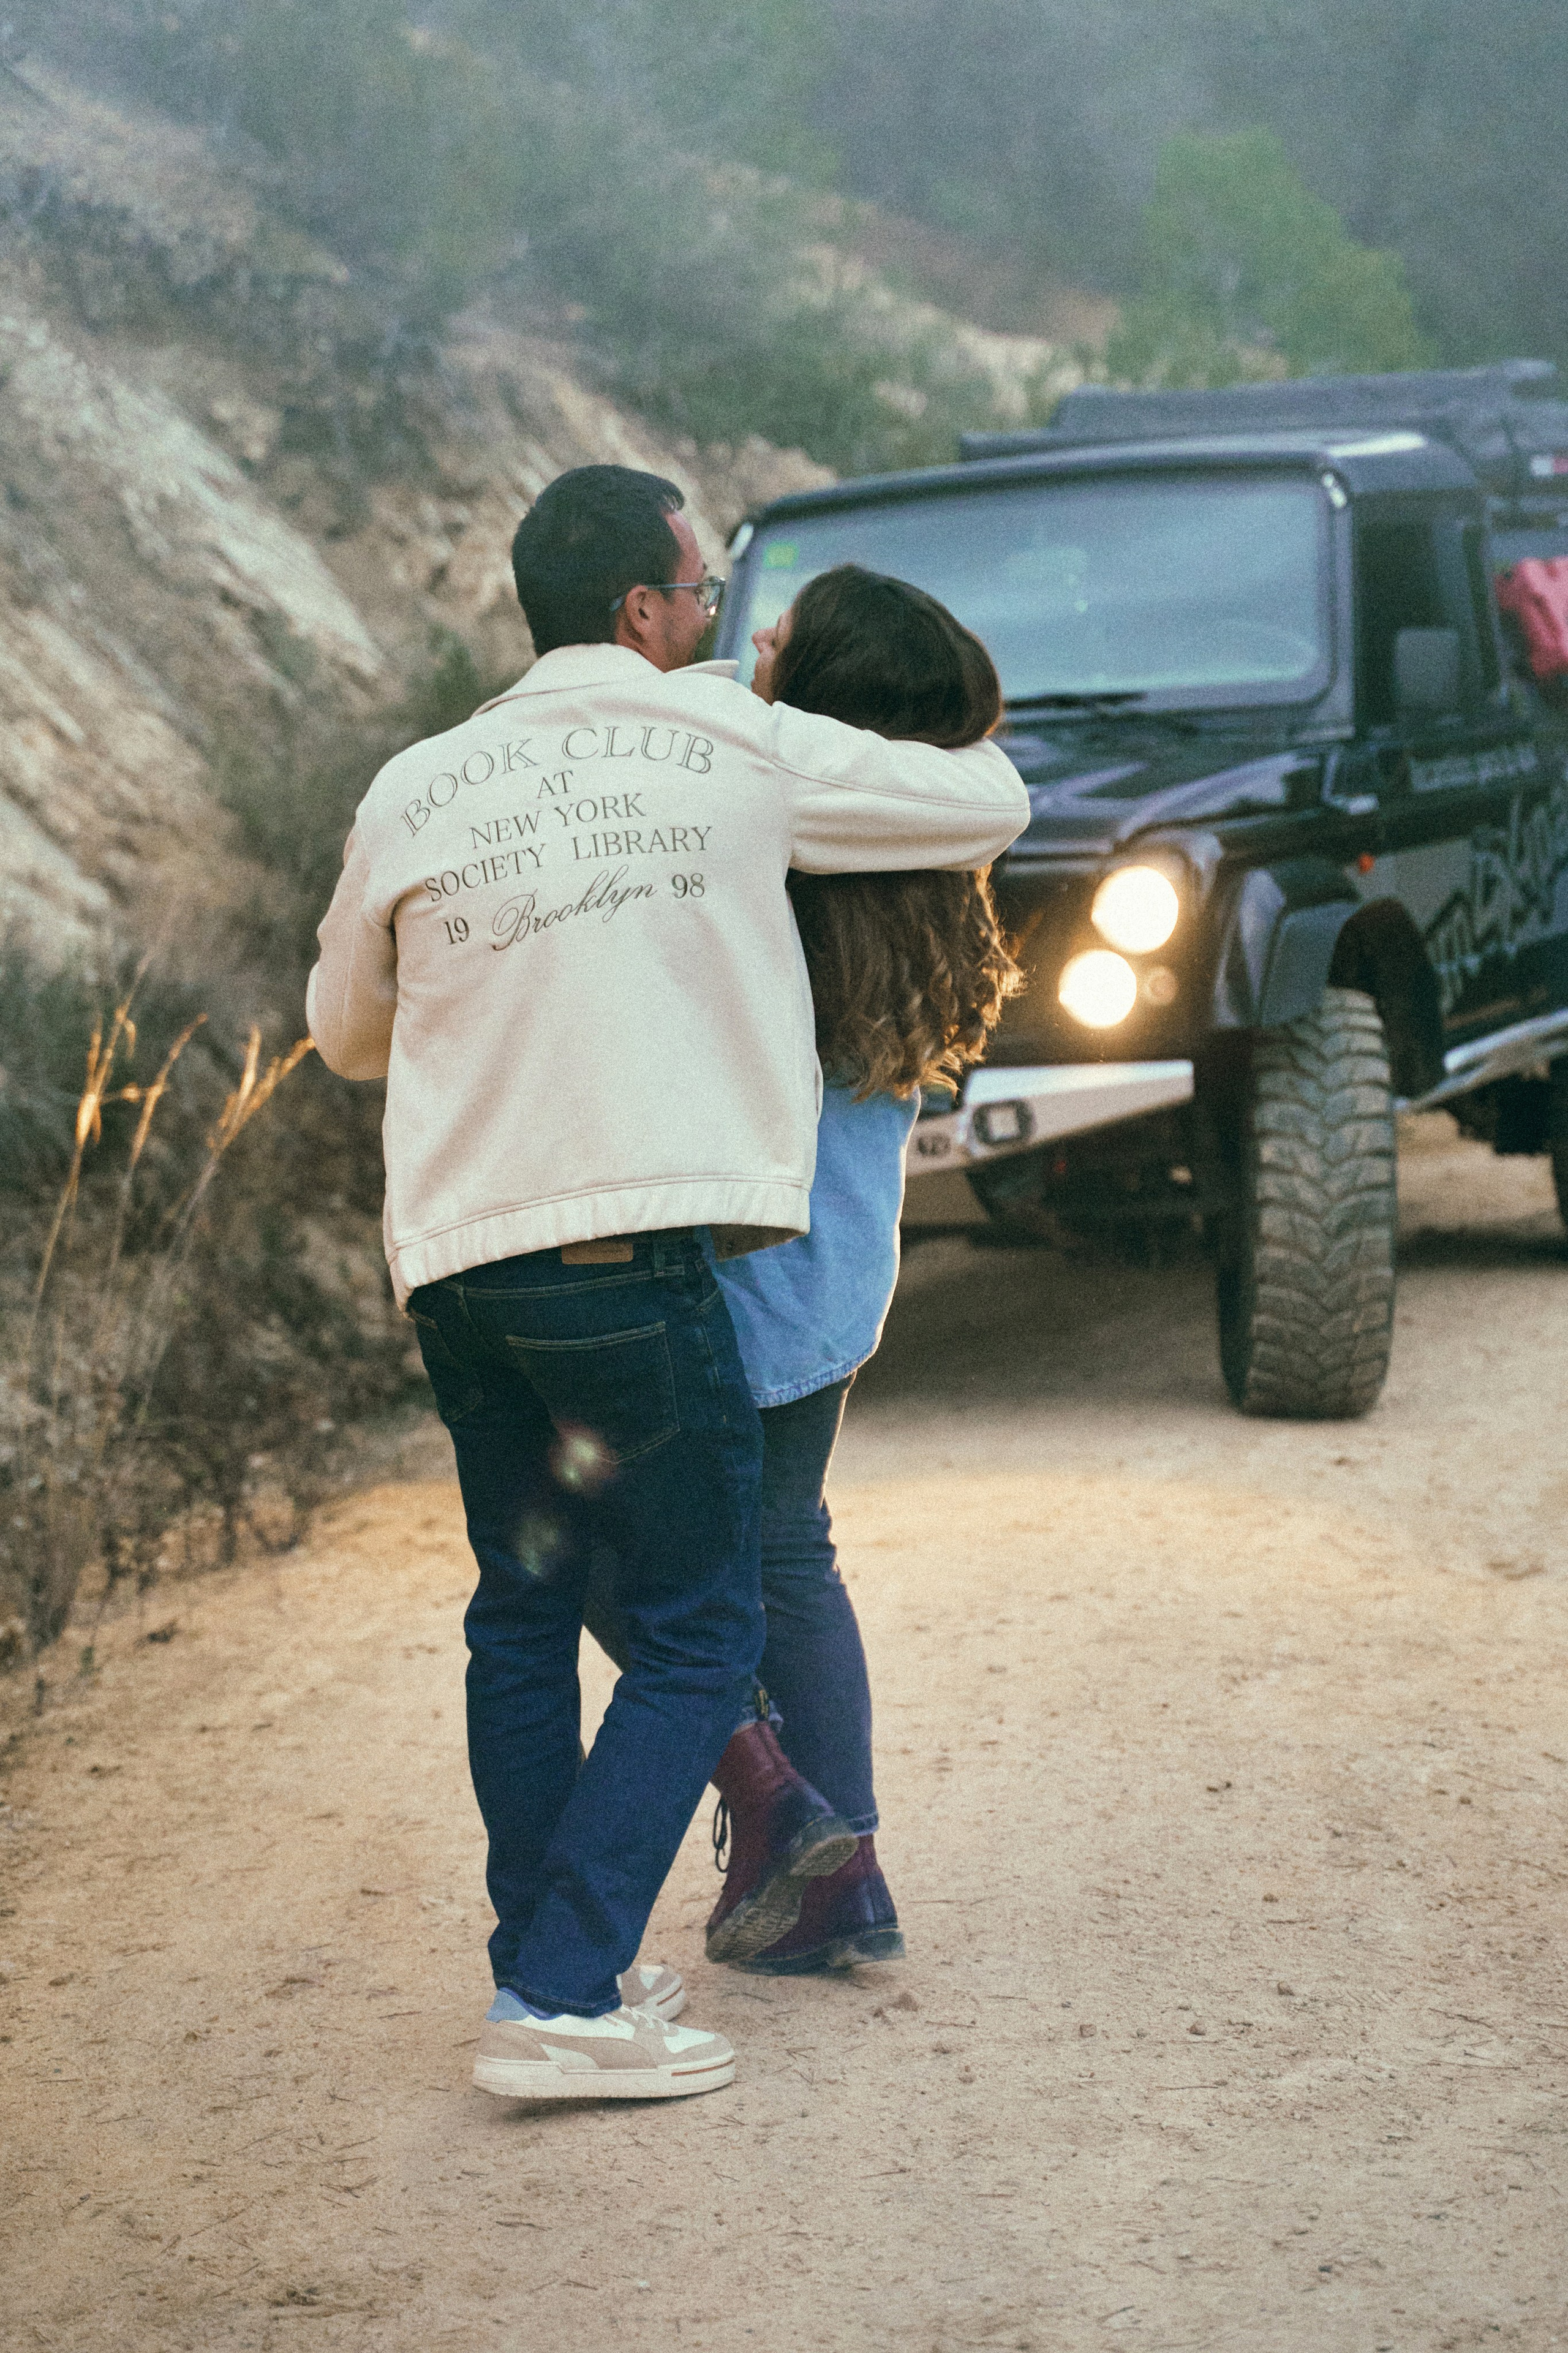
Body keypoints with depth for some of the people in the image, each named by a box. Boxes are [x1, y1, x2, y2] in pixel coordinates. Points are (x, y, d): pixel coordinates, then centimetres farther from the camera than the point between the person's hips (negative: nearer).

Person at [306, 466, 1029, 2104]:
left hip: (455, 1259, 5)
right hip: (630, 1246, -5)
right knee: (698, 1632, 2)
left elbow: (345, 1030, 23)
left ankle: (545, 1957, 24)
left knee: (522, 1615, 19)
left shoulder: (414, 793, 10)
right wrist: (964, 750, 36)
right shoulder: (737, 749, 1)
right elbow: (988, 806, 12)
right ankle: (563, 2000, -6)